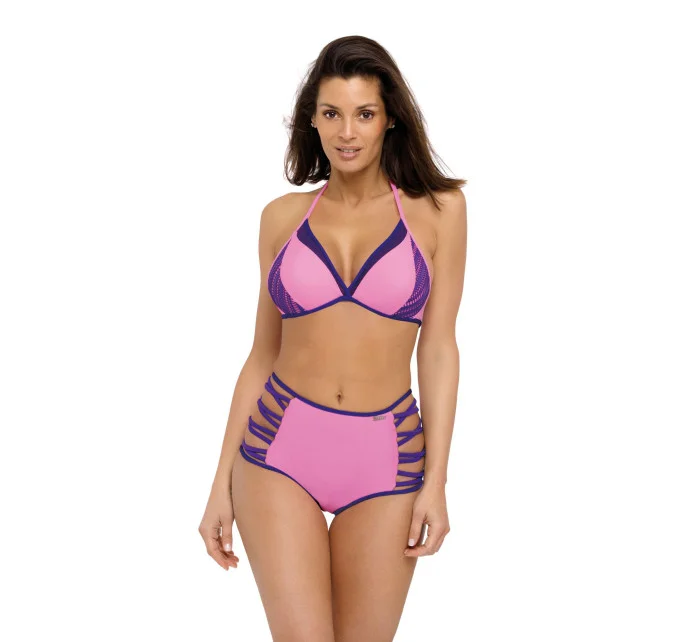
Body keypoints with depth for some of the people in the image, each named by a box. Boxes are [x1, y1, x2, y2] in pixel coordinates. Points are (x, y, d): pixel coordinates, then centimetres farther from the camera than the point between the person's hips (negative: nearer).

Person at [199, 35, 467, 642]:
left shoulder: (438, 208, 1)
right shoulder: (283, 216, 5)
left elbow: (438, 347, -1)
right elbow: (263, 353, 8)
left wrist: (436, 480, -7)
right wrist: (222, 484, 6)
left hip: (386, 459, 0)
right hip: (281, 449, 0)